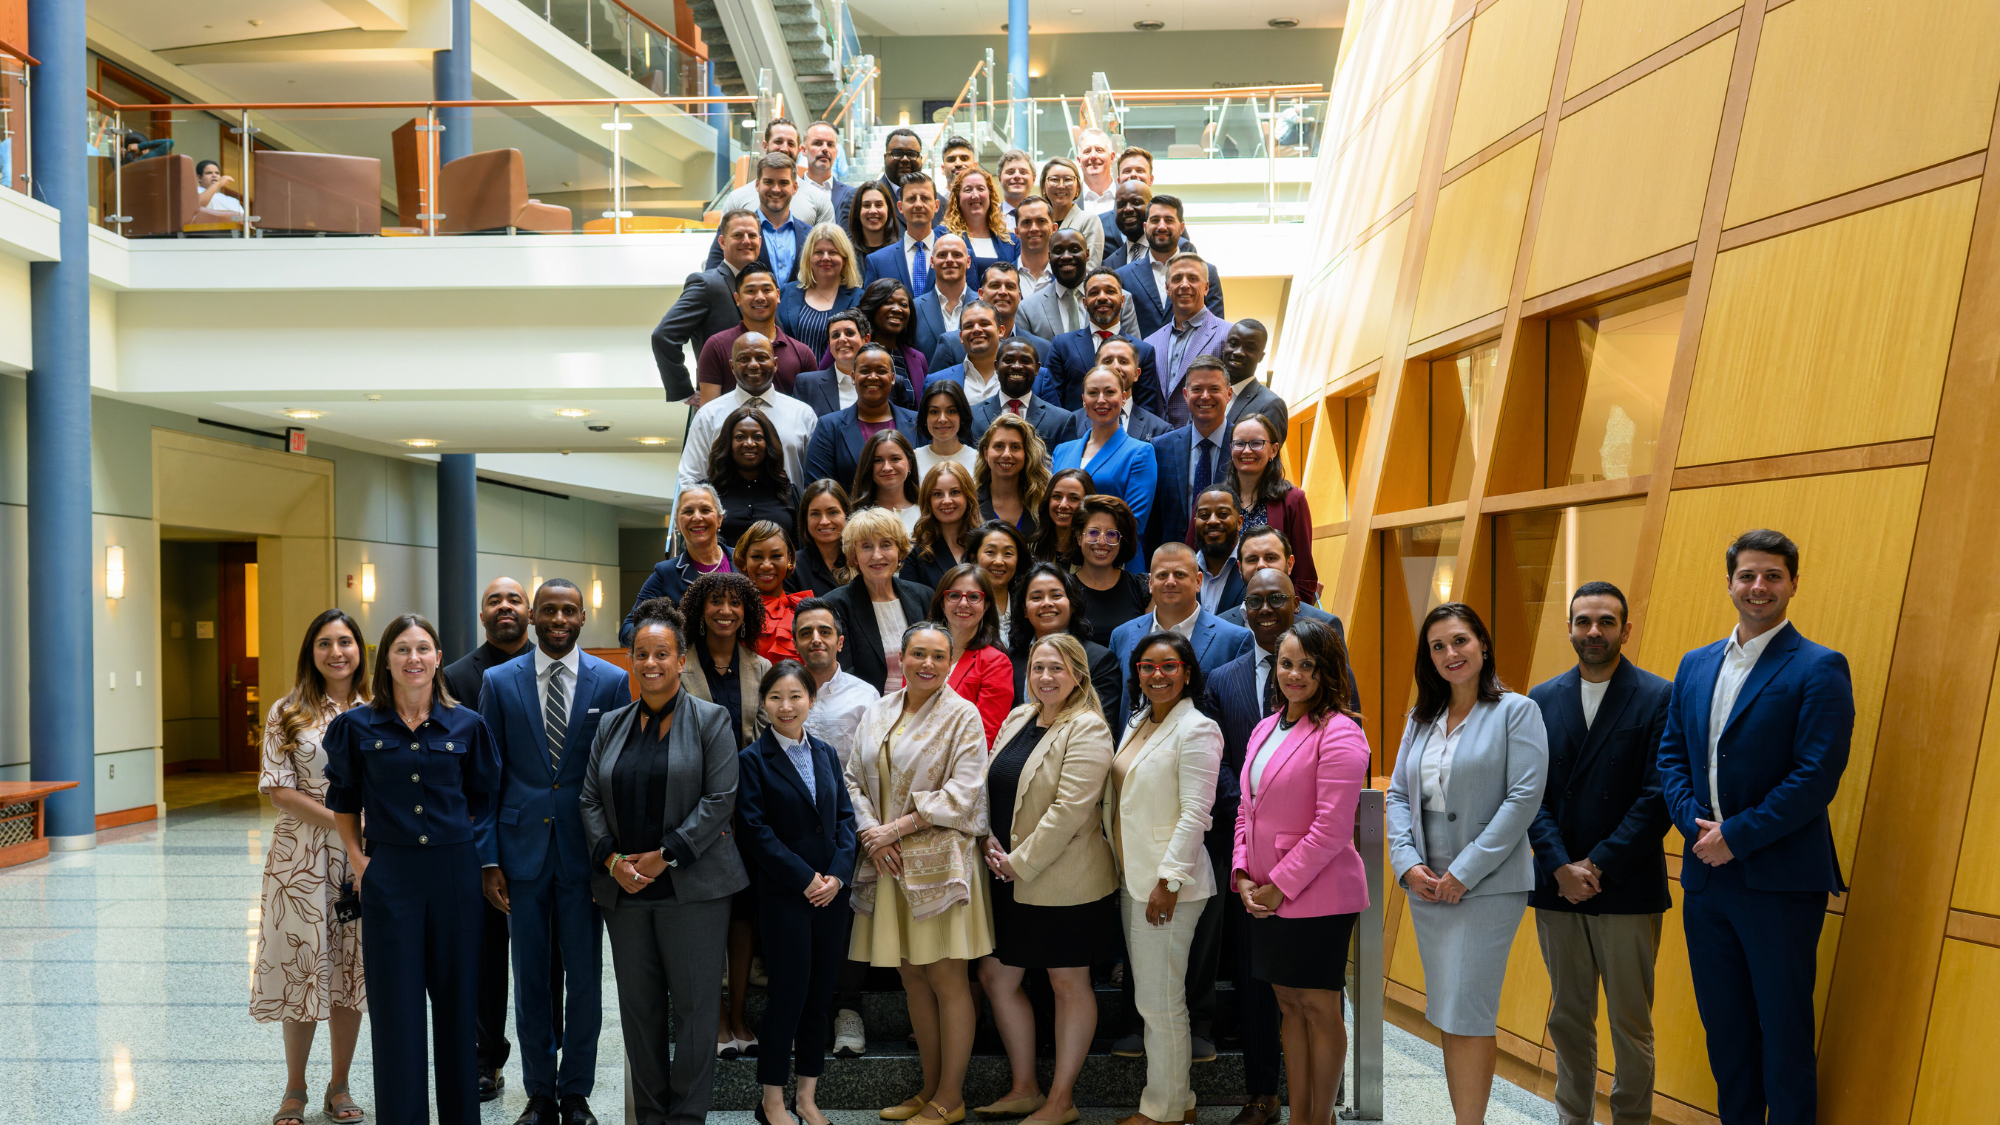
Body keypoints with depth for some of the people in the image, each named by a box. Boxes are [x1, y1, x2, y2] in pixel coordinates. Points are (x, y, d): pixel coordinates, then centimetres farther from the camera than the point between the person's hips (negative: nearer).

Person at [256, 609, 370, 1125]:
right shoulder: (287, 713, 0)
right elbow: (279, 788, -5)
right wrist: (340, 821, -13)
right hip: (301, 855, -2)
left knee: (352, 968, 8)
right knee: (303, 966, 3)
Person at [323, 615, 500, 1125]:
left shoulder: (466, 725, 1)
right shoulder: (358, 726, 1)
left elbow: (483, 800, 11)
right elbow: (344, 800, 12)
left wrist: (467, 851, 4)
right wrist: (358, 859, 4)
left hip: (454, 873, 1)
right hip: (389, 875, 0)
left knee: (457, 1001, 8)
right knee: (395, 1006, 3)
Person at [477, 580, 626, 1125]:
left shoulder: (611, 682, 0)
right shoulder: (499, 682, 3)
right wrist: (488, 859, -2)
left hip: (584, 850, -1)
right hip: (523, 849, 1)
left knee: (584, 977, 6)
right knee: (529, 978, 9)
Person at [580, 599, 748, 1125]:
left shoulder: (711, 721, -1)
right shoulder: (611, 726, 13)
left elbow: (719, 800, -8)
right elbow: (591, 799, 10)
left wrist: (665, 855, -13)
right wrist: (612, 858, -5)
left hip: (691, 885, -4)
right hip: (623, 886, 4)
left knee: (693, 1003, 0)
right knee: (638, 1004, 9)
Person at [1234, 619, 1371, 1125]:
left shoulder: (1338, 733, -13)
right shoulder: (1265, 730, 12)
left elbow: (1330, 829, -18)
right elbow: (1247, 809, 16)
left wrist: (1280, 887, -15)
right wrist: (1243, 874, 3)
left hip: (1316, 897, -8)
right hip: (1266, 896, 8)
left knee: (1318, 1008, 4)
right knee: (1289, 1006, 14)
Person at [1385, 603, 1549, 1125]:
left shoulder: (1516, 711, -4)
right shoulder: (1421, 719, 13)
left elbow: (1524, 798, -12)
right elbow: (1399, 793, 11)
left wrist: (1465, 872, -15)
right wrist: (1407, 863, -6)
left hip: (1487, 884, -6)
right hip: (1426, 884, 6)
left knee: (1467, 1014, -8)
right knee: (1446, 1015, 9)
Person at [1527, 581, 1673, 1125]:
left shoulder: (1658, 698, -4)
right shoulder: (1542, 700, 8)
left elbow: (1658, 796, -10)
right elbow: (1531, 793, 4)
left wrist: (1599, 866, -13)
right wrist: (1560, 867, -9)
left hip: (1628, 890, -4)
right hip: (1557, 887, 4)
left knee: (1631, 1024, 6)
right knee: (1567, 1019, 13)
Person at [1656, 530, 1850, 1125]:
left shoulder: (1818, 668, -9)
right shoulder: (1695, 665, 11)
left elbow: (1817, 776, -16)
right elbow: (1671, 755, 11)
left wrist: (1736, 836, -16)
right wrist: (1694, 825, -6)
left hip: (1779, 881, -6)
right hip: (1706, 876, 6)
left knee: (1784, 1034, 5)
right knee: (1723, 1028, 16)